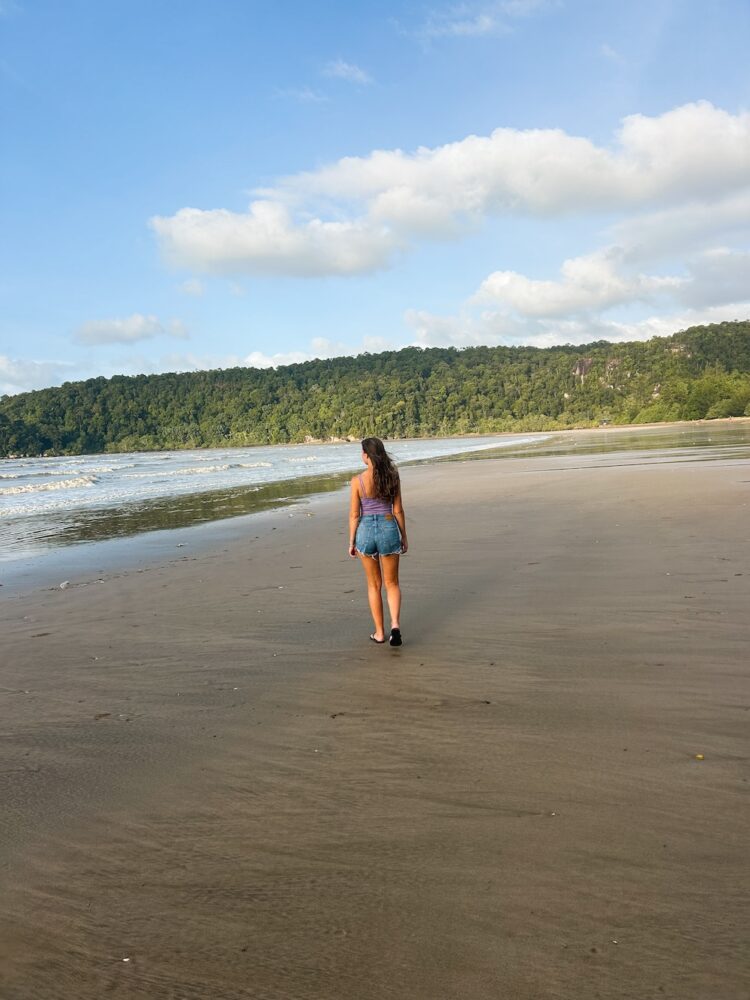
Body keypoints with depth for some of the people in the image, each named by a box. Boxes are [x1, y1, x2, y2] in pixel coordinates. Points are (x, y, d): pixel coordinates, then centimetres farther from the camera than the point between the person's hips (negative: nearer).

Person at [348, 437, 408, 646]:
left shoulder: (358, 480, -10)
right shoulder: (392, 476, -5)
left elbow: (354, 515, -6)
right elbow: (398, 510, -1)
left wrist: (351, 542, 4)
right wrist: (404, 537, 9)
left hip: (366, 531, -1)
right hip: (389, 529, 1)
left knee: (374, 585, 15)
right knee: (392, 583, 15)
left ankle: (380, 632, 20)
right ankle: (395, 624, -6)